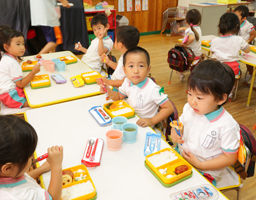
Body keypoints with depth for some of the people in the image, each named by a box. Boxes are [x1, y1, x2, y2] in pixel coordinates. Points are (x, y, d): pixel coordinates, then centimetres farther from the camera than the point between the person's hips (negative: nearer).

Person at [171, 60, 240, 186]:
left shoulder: (227, 126, -22)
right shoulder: (189, 108, -8)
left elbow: (230, 158, -12)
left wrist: (200, 164, -17)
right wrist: (175, 132, -12)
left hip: (205, 172, -5)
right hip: (180, 155, 5)